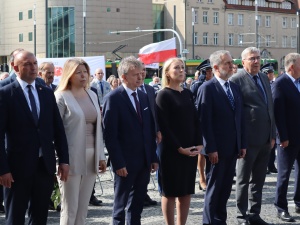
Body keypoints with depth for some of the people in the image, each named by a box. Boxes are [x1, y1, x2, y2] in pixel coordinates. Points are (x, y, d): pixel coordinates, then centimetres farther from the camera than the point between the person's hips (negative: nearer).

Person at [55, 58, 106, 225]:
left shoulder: (92, 95, 13)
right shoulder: (61, 97, -6)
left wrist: (101, 156, 11)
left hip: (91, 157, 6)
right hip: (72, 158, -6)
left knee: (83, 207, 10)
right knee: (70, 208, -2)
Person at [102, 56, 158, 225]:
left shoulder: (144, 97, 10)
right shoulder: (113, 98, -10)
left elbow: (150, 130, 13)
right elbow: (110, 134, -13)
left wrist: (153, 157, 8)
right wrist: (118, 163, -16)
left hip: (144, 160, 6)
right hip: (125, 162, -6)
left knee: (137, 204, 13)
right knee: (121, 204, 6)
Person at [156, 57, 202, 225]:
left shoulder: (188, 93, 11)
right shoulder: (164, 95, -7)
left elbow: (196, 120, 10)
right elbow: (164, 126, -12)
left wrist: (199, 144, -3)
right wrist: (179, 148, -16)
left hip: (190, 150, 6)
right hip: (171, 150, -6)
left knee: (186, 191, 8)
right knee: (170, 192, 2)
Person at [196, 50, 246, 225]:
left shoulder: (235, 88, 12)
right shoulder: (207, 88, -10)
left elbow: (240, 117, 13)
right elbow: (205, 121, -14)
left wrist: (243, 144, 9)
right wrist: (211, 148, -18)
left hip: (233, 148, 6)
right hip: (218, 148, -6)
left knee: (226, 187, 12)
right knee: (214, 187, 4)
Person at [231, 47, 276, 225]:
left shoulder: (264, 78, 13)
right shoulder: (237, 80, -9)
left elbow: (270, 107, 16)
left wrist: (273, 134, 12)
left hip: (265, 138, 7)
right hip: (249, 138, -7)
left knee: (258, 180, 13)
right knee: (244, 180, 5)